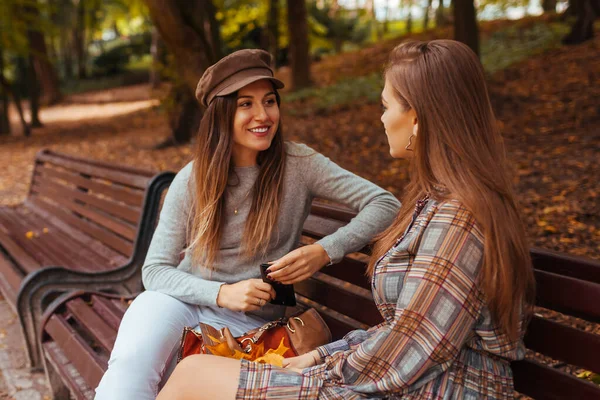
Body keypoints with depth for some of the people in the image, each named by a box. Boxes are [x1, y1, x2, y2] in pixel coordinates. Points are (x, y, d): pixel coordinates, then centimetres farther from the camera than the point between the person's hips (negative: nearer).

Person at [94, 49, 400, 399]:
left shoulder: (298, 165, -7)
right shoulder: (192, 180, -5)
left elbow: (386, 205, -10)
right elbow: (155, 270, -3)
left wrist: (325, 252, -24)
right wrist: (221, 293, -20)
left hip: (249, 322, 0)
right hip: (180, 301, 0)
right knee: (130, 367, -30)